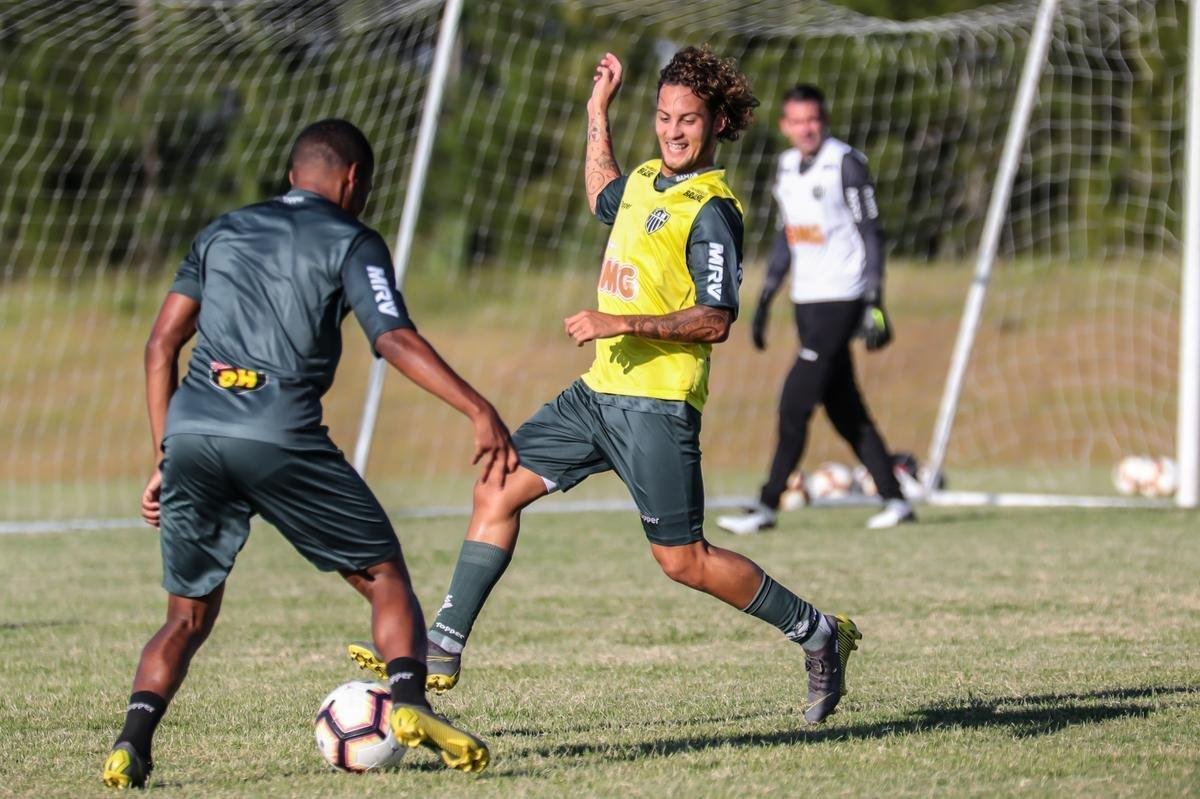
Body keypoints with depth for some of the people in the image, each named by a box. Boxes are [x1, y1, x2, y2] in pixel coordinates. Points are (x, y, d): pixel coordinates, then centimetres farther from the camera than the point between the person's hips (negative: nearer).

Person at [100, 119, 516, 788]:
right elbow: (394, 338, -5)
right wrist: (480, 410, -9)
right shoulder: (350, 242, 11)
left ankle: (133, 743, -7)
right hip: (280, 439, -4)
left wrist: (167, 458, 23)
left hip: (190, 433, 4)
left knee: (188, 617, 14)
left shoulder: (223, 232, 26)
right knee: (384, 575, 11)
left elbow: (161, 344, 20)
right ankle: (410, 702, -11)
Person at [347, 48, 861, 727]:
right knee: (498, 490, 3)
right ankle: (443, 651, 5)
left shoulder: (710, 211, -14)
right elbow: (604, 199, 38)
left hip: (656, 403, -9)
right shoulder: (646, 182, 12)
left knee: (682, 559, -5)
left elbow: (715, 320, -20)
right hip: (600, 390, 9)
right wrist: (599, 112, 31)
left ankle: (818, 633, 12)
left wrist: (623, 323, -25)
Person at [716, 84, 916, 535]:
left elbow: (871, 235, -10)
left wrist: (875, 306, -16)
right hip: (805, 301, 7)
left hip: (840, 299, -7)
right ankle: (894, 500, 12)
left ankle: (767, 506, -7)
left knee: (795, 403, -10)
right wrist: (764, 301, 19)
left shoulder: (845, 163, -10)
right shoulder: (786, 167, 12)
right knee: (843, 408, 7)